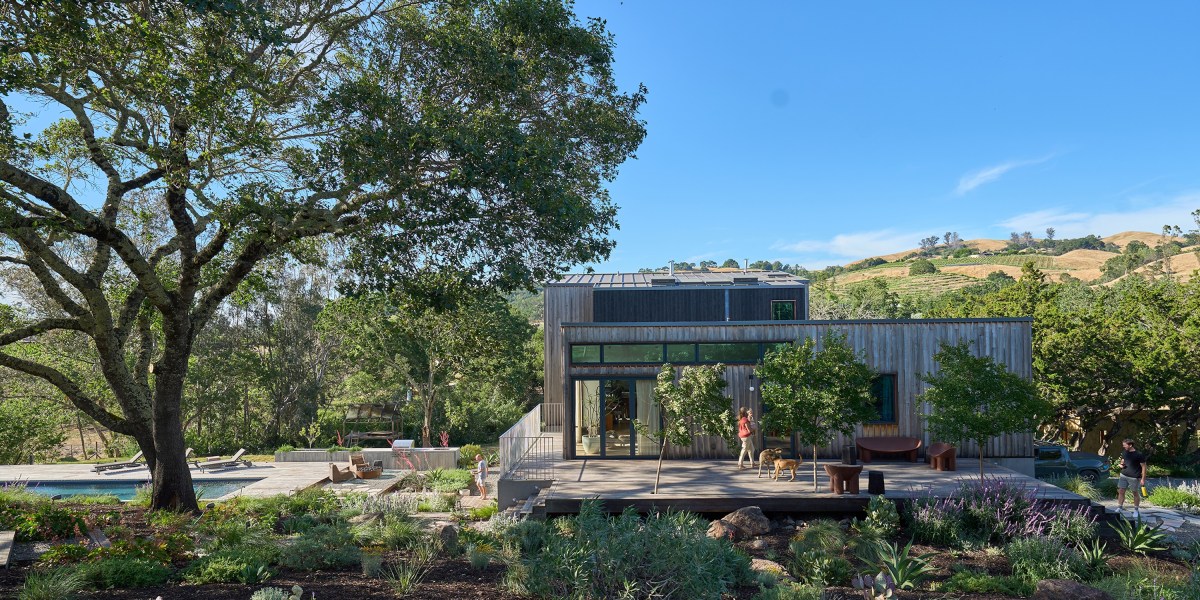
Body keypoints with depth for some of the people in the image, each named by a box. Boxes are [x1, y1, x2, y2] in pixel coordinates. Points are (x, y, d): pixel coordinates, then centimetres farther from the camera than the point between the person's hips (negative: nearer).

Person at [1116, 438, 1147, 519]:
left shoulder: (1139, 455, -13)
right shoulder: (1124, 453, 7)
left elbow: (1143, 467, -10)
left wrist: (1143, 479, -12)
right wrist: (1121, 465, -2)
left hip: (1134, 477, -5)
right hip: (1124, 475, 5)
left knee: (1135, 493, 8)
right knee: (1120, 491, 2)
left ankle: (1136, 510, 22)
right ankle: (1119, 508, 10)